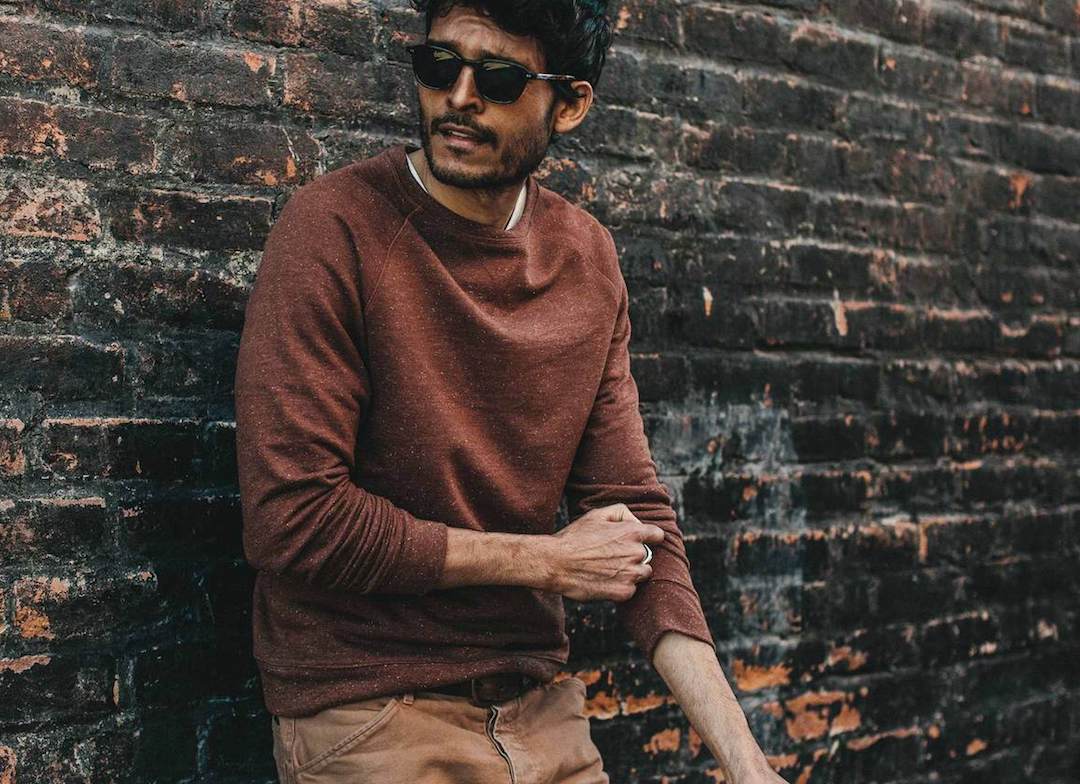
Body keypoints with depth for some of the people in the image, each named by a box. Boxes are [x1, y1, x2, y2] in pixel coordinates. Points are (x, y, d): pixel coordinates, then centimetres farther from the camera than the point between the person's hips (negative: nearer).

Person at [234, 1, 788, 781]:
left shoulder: (588, 258, 1)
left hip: (539, 706, 5)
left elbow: (633, 512, 0)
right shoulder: (336, 226, -15)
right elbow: (289, 516, -20)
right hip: (368, 713, -5)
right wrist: (547, 560, -12)